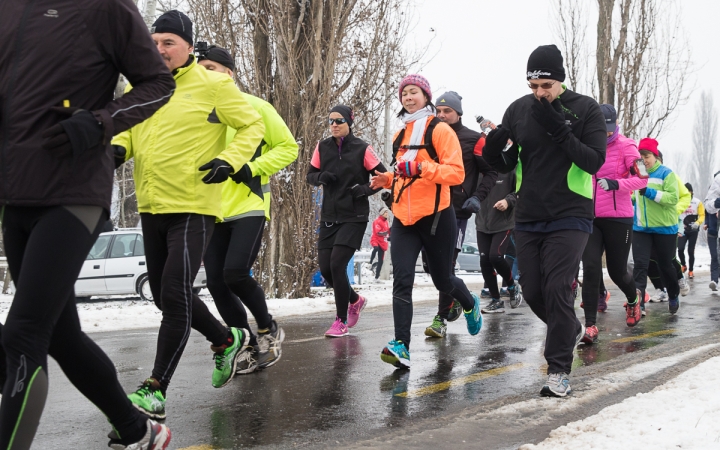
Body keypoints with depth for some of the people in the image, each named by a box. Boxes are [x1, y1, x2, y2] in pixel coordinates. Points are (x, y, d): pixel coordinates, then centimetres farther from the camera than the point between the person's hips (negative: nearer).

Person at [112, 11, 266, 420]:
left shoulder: (212, 85, -5)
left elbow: (253, 126, 0)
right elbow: (128, 128, 21)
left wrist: (229, 160, -15)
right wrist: (119, 147, -1)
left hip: (193, 209, -7)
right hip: (151, 207, 7)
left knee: (174, 295, -13)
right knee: (166, 296, 15)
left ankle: (155, 390, -3)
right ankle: (228, 340, 37)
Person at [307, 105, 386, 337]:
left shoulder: (362, 149, -7)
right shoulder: (323, 147, 4)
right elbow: (311, 175, 12)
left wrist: (365, 189, -17)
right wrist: (321, 177, -9)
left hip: (354, 217, -5)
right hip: (329, 217, 5)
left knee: (337, 265, -14)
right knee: (325, 269, 3)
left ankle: (341, 321, 3)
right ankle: (355, 300, 32)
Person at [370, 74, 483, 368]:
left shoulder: (440, 130, -6)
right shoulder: (400, 136, 14)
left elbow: (456, 173, -14)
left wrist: (422, 168, -27)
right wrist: (388, 179, 7)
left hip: (436, 217, -4)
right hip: (404, 219, 5)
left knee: (443, 280, 12)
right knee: (402, 280, -12)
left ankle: (471, 305, 46)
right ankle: (401, 346, -17)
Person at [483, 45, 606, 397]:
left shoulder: (586, 109, -6)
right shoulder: (518, 110, 4)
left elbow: (595, 161, -13)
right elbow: (506, 166, 9)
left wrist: (559, 130, -23)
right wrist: (493, 152, -15)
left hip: (570, 218, -4)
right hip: (528, 219, 5)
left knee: (557, 289, -11)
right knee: (532, 291, 9)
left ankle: (559, 370, 0)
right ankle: (570, 330, 38)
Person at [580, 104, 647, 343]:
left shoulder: (625, 146, -5)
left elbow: (642, 178, -14)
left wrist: (616, 184, -30)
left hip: (618, 219, -3)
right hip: (591, 218, 3)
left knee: (617, 271, 7)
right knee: (590, 268, -11)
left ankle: (633, 299, 42)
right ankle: (590, 325, -7)